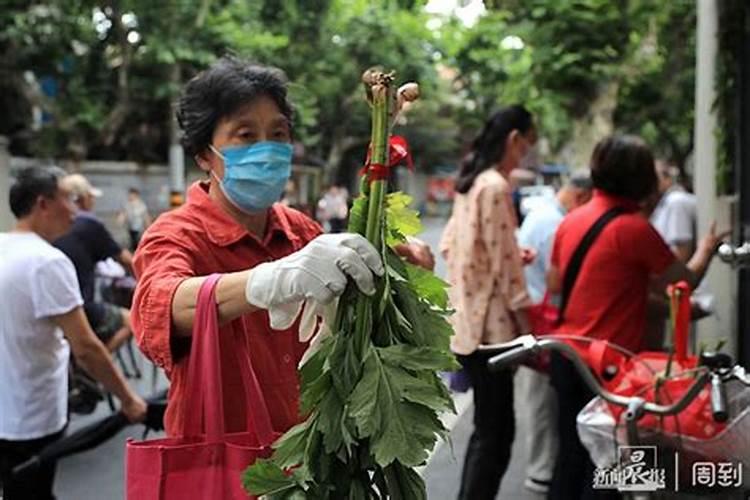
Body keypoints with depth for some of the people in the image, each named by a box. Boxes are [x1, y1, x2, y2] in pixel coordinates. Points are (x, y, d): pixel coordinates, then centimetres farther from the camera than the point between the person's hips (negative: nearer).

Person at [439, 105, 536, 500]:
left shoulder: (471, 183, 14)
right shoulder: (496, 186, -15)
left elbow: (451, 245, 20)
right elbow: (503, 263, -17)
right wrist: (523, 319, -11)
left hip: (469, 318, 10)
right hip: (490, 322, -10)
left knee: (487, 428, 18)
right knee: (496, 431, -3)